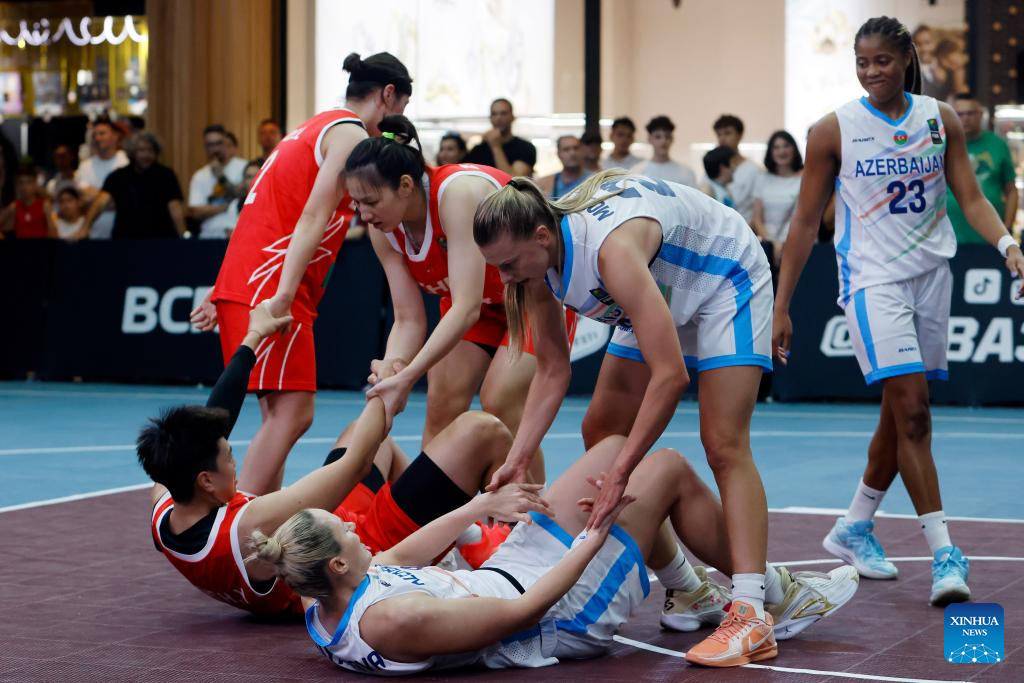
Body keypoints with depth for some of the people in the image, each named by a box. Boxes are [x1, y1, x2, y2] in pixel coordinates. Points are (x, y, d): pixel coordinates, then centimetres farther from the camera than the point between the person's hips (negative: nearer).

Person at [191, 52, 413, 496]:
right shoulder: (351, 134, -5)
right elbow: (312, 218, -17)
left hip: (242, 278, 10)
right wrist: (282, 297, -25)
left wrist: (223, 297, 20)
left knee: (281, 415, 10)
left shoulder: (317, 127, 23)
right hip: (269, 286, -10)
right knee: (291, 413, -12)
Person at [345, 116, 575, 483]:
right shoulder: (384, 230, -16)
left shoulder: (458, 192, -37)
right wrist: (392, 367, -35)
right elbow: (408, 319, -13)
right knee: (442, 403, -8)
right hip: (478, 299, 6)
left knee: (500, 401, -21)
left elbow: (466, 308, -42)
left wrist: (406, 377, -48)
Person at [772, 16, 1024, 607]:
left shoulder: (940, 119, 3)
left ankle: (854, 529, 28)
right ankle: (944, 553, -14)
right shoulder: (835, 130, -6)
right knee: (911, 409, -15)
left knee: (903, 414, 10)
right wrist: (781, 307, -4)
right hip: (873, 278, -4)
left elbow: (971, 197, 2)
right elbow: (806, 222, -2)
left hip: (932, 274, 4)